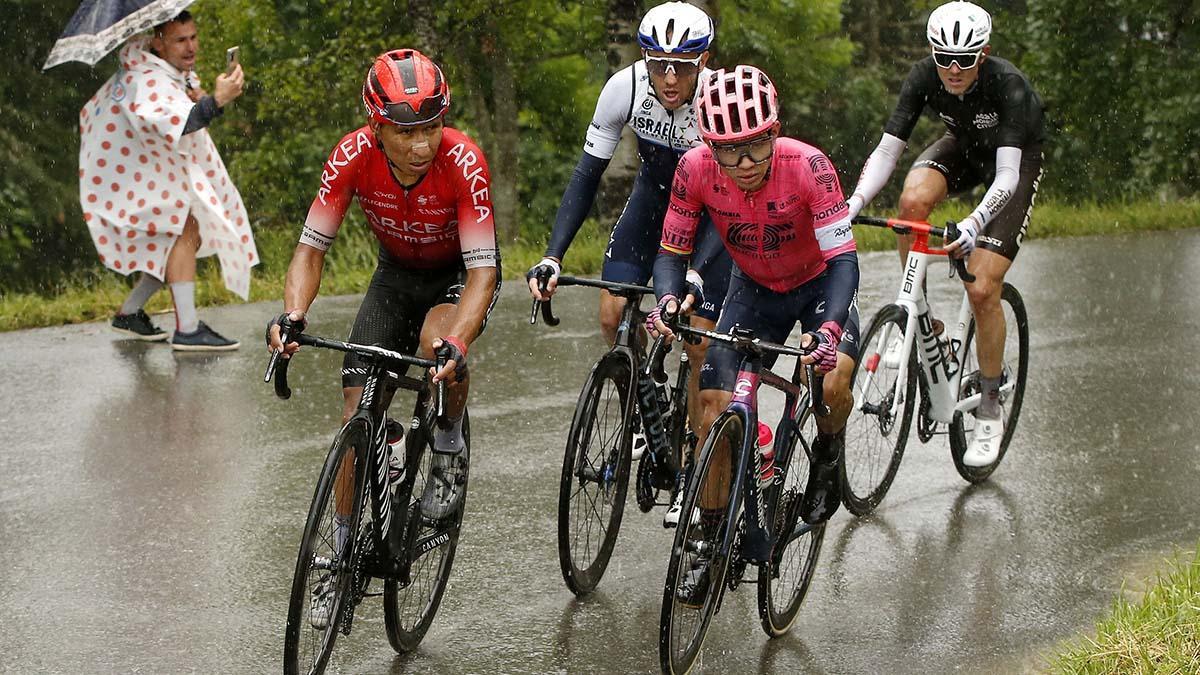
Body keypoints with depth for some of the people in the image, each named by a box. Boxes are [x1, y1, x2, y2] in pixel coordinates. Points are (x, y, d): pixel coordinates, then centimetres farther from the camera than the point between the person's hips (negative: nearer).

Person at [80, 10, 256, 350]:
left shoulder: (173, 68, 2)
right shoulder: (145, 81, -30)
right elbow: (174, 125, -50)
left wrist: (193, 96, 0)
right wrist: (215, 102, -62)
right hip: (122, 173, -10)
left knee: (188, 239, 11)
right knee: (184, 227, -24)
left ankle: (129, 313, 22)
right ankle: (187, 330, -29)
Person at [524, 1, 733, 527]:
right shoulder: (626, 88, -27)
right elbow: (588, 173, -21)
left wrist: (694, 274, -52)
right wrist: (552, 257, -30)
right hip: (655, 192, 3)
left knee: (700, 341, -9)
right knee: (613, 313, -11)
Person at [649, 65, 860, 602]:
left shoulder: (807, 166, -34)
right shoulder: (696, 168, -25)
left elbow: (843, 259, -35)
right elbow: (671, 251, -15)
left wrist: (829, 329, -51)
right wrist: (667, 300, -37)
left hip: (819, 284, -3)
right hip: (753, 291, 3)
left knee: (834, 382, -31)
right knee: (715, 414, -7)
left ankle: (827, 457, 4)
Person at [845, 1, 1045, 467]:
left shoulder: (1008, 86, -36)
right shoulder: (924, 78, -24)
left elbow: (1006, 175, -42)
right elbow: (886, 151, -26)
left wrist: (974, 224, -60)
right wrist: (854, 204, -43)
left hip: (1016, 160, -4)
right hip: (964, 146, 4)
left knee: (982, 289, -15)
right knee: (913, 198, -32)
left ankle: (990, 411, 4)